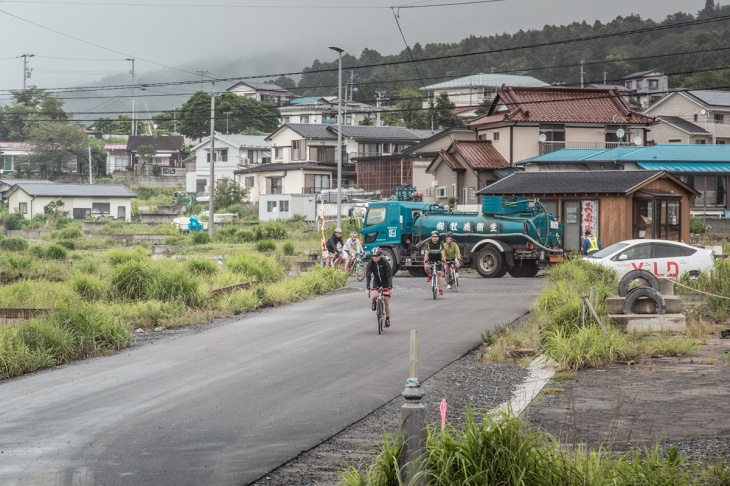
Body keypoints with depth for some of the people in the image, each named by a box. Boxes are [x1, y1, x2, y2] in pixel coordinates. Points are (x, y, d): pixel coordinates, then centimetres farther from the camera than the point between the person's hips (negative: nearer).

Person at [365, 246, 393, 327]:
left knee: (386, 301, -4)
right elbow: (368, 275, -17)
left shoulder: (385, 262, -22)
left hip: (385, 282, -2)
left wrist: (390, 287, -32)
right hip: (376, 282, 2)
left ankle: (387, 319, 12)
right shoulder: (370, 263, -15)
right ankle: (374, 302, 11)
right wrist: (367, 288, -27)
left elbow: (389, 275, -23)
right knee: (373, 296, -25)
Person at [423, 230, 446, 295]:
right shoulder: (428, 243, -18)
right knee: (426, 267, -31)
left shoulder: (440, 244, -17)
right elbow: (426, 253, -26)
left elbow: (442, 253, -25)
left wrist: (443, 260, -41)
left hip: (438, 260, 0)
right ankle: (430, 275, 2)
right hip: (430, 259, 0)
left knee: (439, 274, -6)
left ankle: (441, 290, -1)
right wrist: (425, 261, -40)